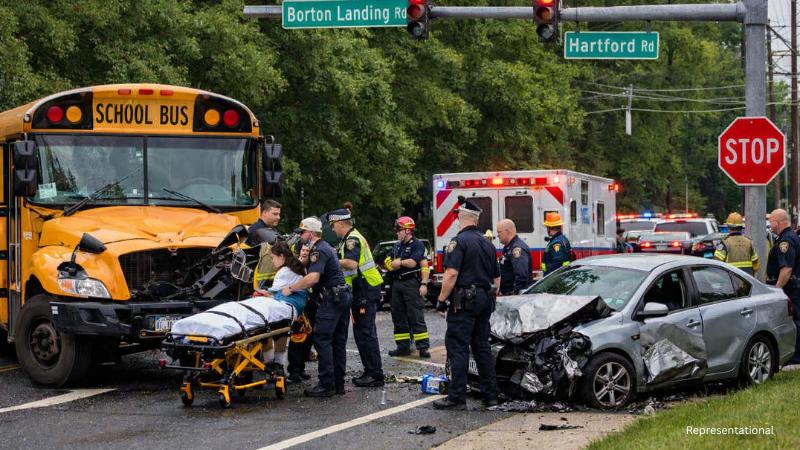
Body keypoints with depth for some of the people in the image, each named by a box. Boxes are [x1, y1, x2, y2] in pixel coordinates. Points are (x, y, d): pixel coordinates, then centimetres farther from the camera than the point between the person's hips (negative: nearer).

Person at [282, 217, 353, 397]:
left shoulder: (318, 251, -12)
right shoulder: (327, 247, 22)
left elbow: (313, 278, -26)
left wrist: (291, 288, -19)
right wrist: (305, 262, 10)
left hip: (331, 298, -10)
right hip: (343, 296, 10)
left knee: (322, 340, -10)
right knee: (338, 342, 11)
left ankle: (326, 385, -12)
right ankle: (338, 384, 13)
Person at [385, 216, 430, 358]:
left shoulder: (417, 245, -5)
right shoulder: (397, 246, 19)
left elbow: (413, 262, -18)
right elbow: (388, 263, 15)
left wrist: (399, 262, -4)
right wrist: (399, 263, -4)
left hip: (411, 284, -8)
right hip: (397, 284, 8)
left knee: (416, 316, -10)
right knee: (398, 317, 8)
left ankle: (423, 347, -10)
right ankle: (403, 347, 14)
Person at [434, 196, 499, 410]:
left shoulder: (459, 241, -11)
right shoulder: (487, 243, 15)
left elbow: (451, 274, -20)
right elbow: (497, 277, 20)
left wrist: (441, 299, -15)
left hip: (464, 301, -8)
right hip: (485, 300, 8)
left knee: (457, 347, -6)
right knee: (482, 346, 14)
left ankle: (457, 397, -10)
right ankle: (490, 394, 15)